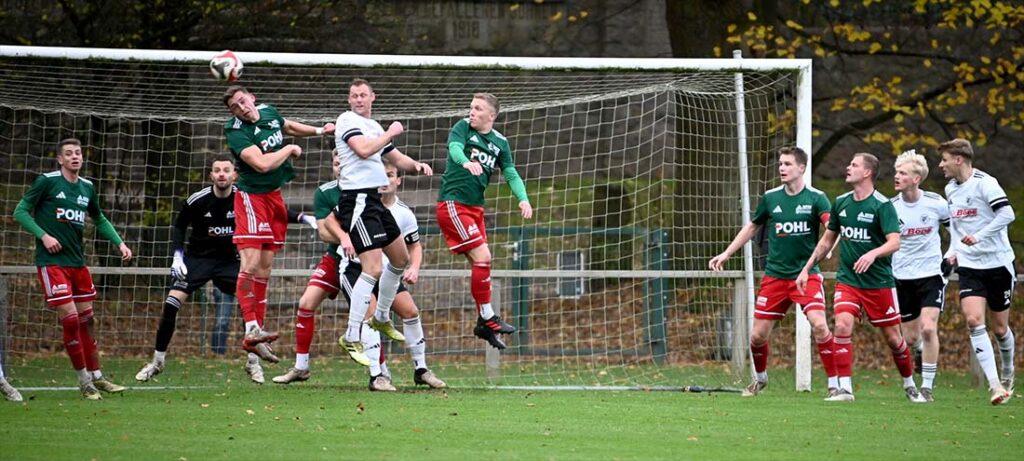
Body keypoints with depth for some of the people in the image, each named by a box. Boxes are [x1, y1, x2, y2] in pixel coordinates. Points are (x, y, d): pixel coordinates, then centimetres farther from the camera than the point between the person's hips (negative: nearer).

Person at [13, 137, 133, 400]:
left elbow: (99, 220, 24)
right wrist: (43, 235, -18)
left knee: (87, 320, 8)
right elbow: (20, 212, -6)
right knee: (70, 318, -10)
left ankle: (96, 377, 18)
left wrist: (119, 243, 11)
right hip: (51, 261, -6)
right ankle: (84, 380, -1)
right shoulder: (47, 181, -7)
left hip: (77, 261, 6)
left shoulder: (87, 188, 9)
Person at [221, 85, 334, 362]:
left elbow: (288, 126, 30)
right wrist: (290, 149, -14)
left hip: (274, 196, 8)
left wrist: (319, 131, 29)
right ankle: (251, 329, -22)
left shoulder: (269, 112, 5)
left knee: (265, 269, 7)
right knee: (250, 264, -18)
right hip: (252, 196, -8)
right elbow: (262, 164, -29)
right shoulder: (236, 131, -19)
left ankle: (255, 338, 9)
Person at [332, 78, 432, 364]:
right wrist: (390, 133, -11)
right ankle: (351, 338, -16)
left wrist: (416, 165, 6)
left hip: (375, 200, 10)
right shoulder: (347, 120, -7)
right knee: (373, 269, -17)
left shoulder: (375, 126, 19)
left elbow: (396, 159, 27)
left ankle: (382, 318, 38)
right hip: (357, 199, -10)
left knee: (400, 259, 21)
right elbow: (363, 149, -24)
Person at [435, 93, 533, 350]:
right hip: (453, 204, -7)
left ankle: (483, 324, 17)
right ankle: (487, 318, -9)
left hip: (475, 208, 7)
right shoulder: (463, 128, -5)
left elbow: (511, 174, 6)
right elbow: (454, 147, -24)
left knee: (480, 263, 9)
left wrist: (523, 199, -13)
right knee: (482, 256, -16)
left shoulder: (500, 143, 10)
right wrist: (466, 162, -48)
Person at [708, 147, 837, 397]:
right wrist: (726, 254, 18)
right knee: (758, 335, 3)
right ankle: (760, 378, 32)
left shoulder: (816, 198, -7)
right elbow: (752, 227, 19)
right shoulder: (771, 198, 4)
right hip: (775, 275, 3)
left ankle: (834, 383, -12)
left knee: (819, 324, -24)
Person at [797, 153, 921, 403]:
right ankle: (845, 388, -15)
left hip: (879, 282, -4)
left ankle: (909, 385, 25)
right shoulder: (841, 202, 6)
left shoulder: (882, 205, -11)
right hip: (847, 280, 4)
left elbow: (894, 242, -20)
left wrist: (873, 254, -39)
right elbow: (827, 239, 18)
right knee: (842, 326, -18)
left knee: (893, 337, 3)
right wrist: (806, 269, 16)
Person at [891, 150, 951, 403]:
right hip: (902, 278, 2)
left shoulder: (936, 203, -8)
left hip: (931, 275, -2)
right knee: (911, 338, 4)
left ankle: (928, 386, -9)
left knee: (928, 328, -17)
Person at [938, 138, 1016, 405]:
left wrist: (979, 237, -27)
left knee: (1000, 328, 5)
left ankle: (1008, 376, 34)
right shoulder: (951, 189, 10)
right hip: (969, 266, 5)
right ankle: (995, 385, -20)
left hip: (998, 263, -5)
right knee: (974, 320, -17)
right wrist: (953, 251, 9)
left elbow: (1007, 214, -21)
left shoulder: (984, 183, -12)